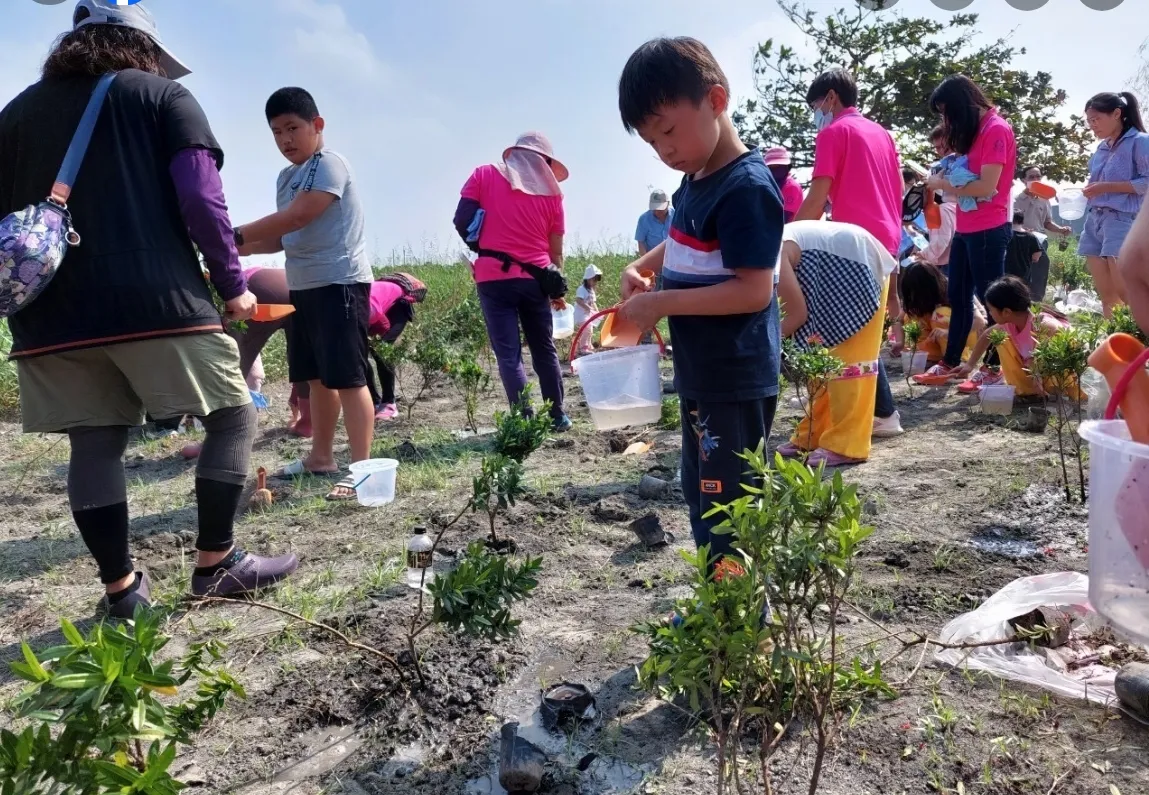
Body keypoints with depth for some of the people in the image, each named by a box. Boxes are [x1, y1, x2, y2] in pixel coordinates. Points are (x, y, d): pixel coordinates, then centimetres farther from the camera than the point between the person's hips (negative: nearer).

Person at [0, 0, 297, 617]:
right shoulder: (163, 96, 6)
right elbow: (200, 200, -7)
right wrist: (231, 284, 1)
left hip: (52, 316, 6)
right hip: (157, 303, -5)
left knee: (94, 445, 9)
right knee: (232, 417, 6)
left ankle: (120, 588, 15)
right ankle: (215, 563, 8)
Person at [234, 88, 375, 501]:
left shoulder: (329, 164, -9)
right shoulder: (286, 178, 18)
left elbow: (297, 217, -20)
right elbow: (286, 236, 17)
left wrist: (237, 234, -18)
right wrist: (245, 247, 0)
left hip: (340, 283, -9)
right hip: (304, 287, 9)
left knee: (347, 377, -9)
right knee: (318, 377, 14)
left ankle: (362, 467, -5)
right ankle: (321, 456, 25)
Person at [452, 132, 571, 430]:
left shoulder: (483, 175, 5)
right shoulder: (551, 191, 9)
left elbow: (462, 220, -2)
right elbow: (555, 249, 9)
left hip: (493, 276, -2)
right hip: (534, 278, 2)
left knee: (508, 354, 0)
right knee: (544, 350, 15)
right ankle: (557, 416, 22)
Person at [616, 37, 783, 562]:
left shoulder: (746, 187, -20)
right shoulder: (694, 182, 8)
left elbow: (754, 290, -26)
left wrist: (660, 304, -23)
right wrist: (639, 269, 8)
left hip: (736, 384, -10)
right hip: (702, 378, 11)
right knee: (701, 498, 23)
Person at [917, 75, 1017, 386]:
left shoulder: (997, 129, -12)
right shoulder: (974, 131, 16)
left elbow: (987, 186, -20)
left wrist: (944, 184, -10)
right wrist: (947, 176, -1)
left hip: (988, 230, -9)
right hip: (966, 228, 9)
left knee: (989, 298, -2)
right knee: (958, 297, 12)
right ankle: (950, 363, 20)